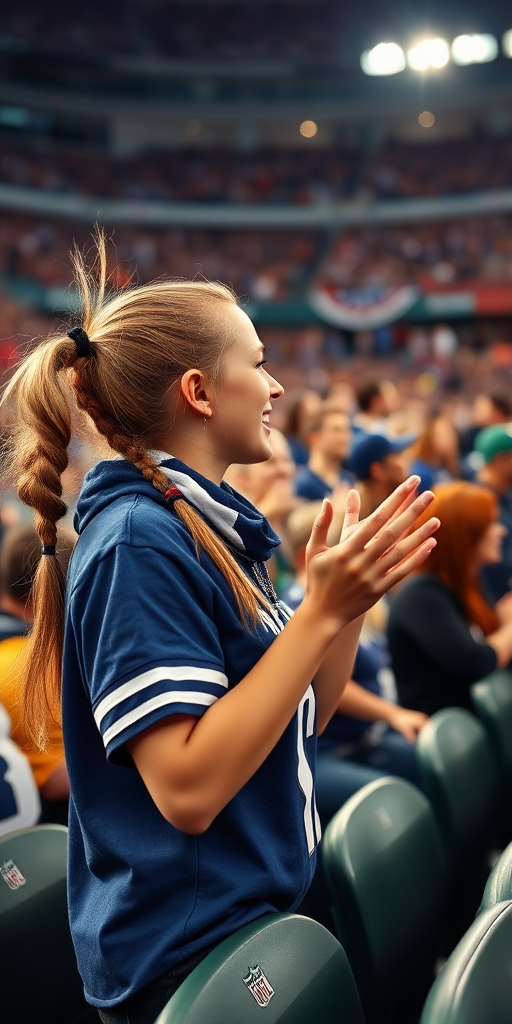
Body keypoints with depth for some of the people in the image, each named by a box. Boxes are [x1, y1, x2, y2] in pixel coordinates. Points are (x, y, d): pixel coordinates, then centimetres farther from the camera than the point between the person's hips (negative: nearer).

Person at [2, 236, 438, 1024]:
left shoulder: (203, 528, 5)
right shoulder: (139, 540, -22)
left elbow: (301, 722, 8)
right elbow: (188, 789, -28)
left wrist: (353, 593, -6)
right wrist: (322, 611, -27)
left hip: (254, 914, 9)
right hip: (187, 958, -9)